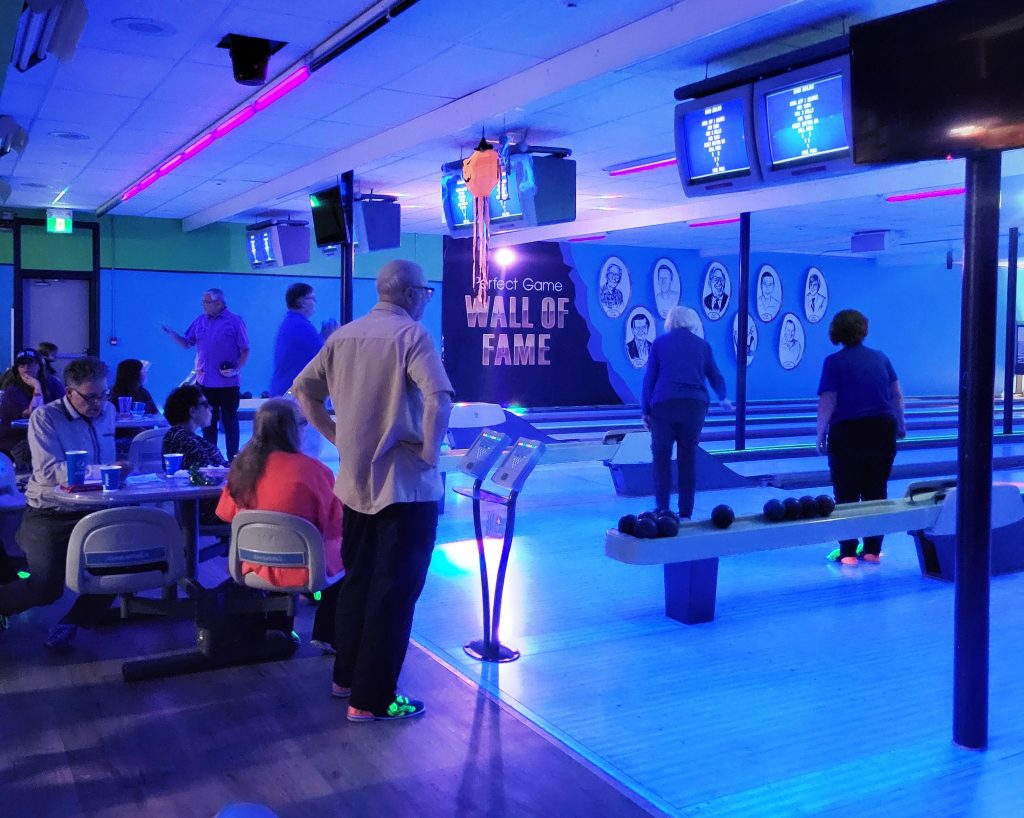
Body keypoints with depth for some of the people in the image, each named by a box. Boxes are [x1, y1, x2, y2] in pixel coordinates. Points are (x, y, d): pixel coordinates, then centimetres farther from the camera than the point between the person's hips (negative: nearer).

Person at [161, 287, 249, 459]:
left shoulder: (235, 321, -5)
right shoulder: (200, 321, 9)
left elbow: (245, 350, -5)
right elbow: (187, 344, 12)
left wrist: (237, 369, -17)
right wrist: (170, 332, -4)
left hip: (227, 383, -5)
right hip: (204, 382, 5)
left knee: (230, 421, 2)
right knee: (208, 422, 10)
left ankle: (232, 460, 9)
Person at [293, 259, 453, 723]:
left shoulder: (342, 336, 9)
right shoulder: (411, 334, -13)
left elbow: (303, 389, 12)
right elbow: (438, 396, -27)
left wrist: (336, 436, 12)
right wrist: (429, 451, -15)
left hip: (354, 481, 7)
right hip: (405, 484, -7)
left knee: (358, 579, 20)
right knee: (394, 590, 1)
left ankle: (347, 675, 32)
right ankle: (371, 699, 7)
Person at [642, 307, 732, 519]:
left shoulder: (659, 343, 8)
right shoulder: (702, 345, 13)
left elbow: (650, 378, 3)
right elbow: (716, 378, 18)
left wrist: (645, 411, 7)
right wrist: (723, 399, 37)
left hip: (664, 406, -2)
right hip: (694, 406, 2)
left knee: (661, 458, 6)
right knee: (688, 459, 8)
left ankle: (662, 511, 4)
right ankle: (685, 513, 11)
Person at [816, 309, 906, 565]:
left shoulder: (834, 362, -7)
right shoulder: (880, 357, 7)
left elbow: (827, 403, -12)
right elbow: (897, 395, 11)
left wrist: (821, 434, -2)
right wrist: (900, 424, 24)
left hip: (848, 434, -4)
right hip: (882, 431, 4)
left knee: (847, 495, 3)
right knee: (877, 492, 11)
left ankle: (847, 553, 6)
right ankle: (873, 550, 16)